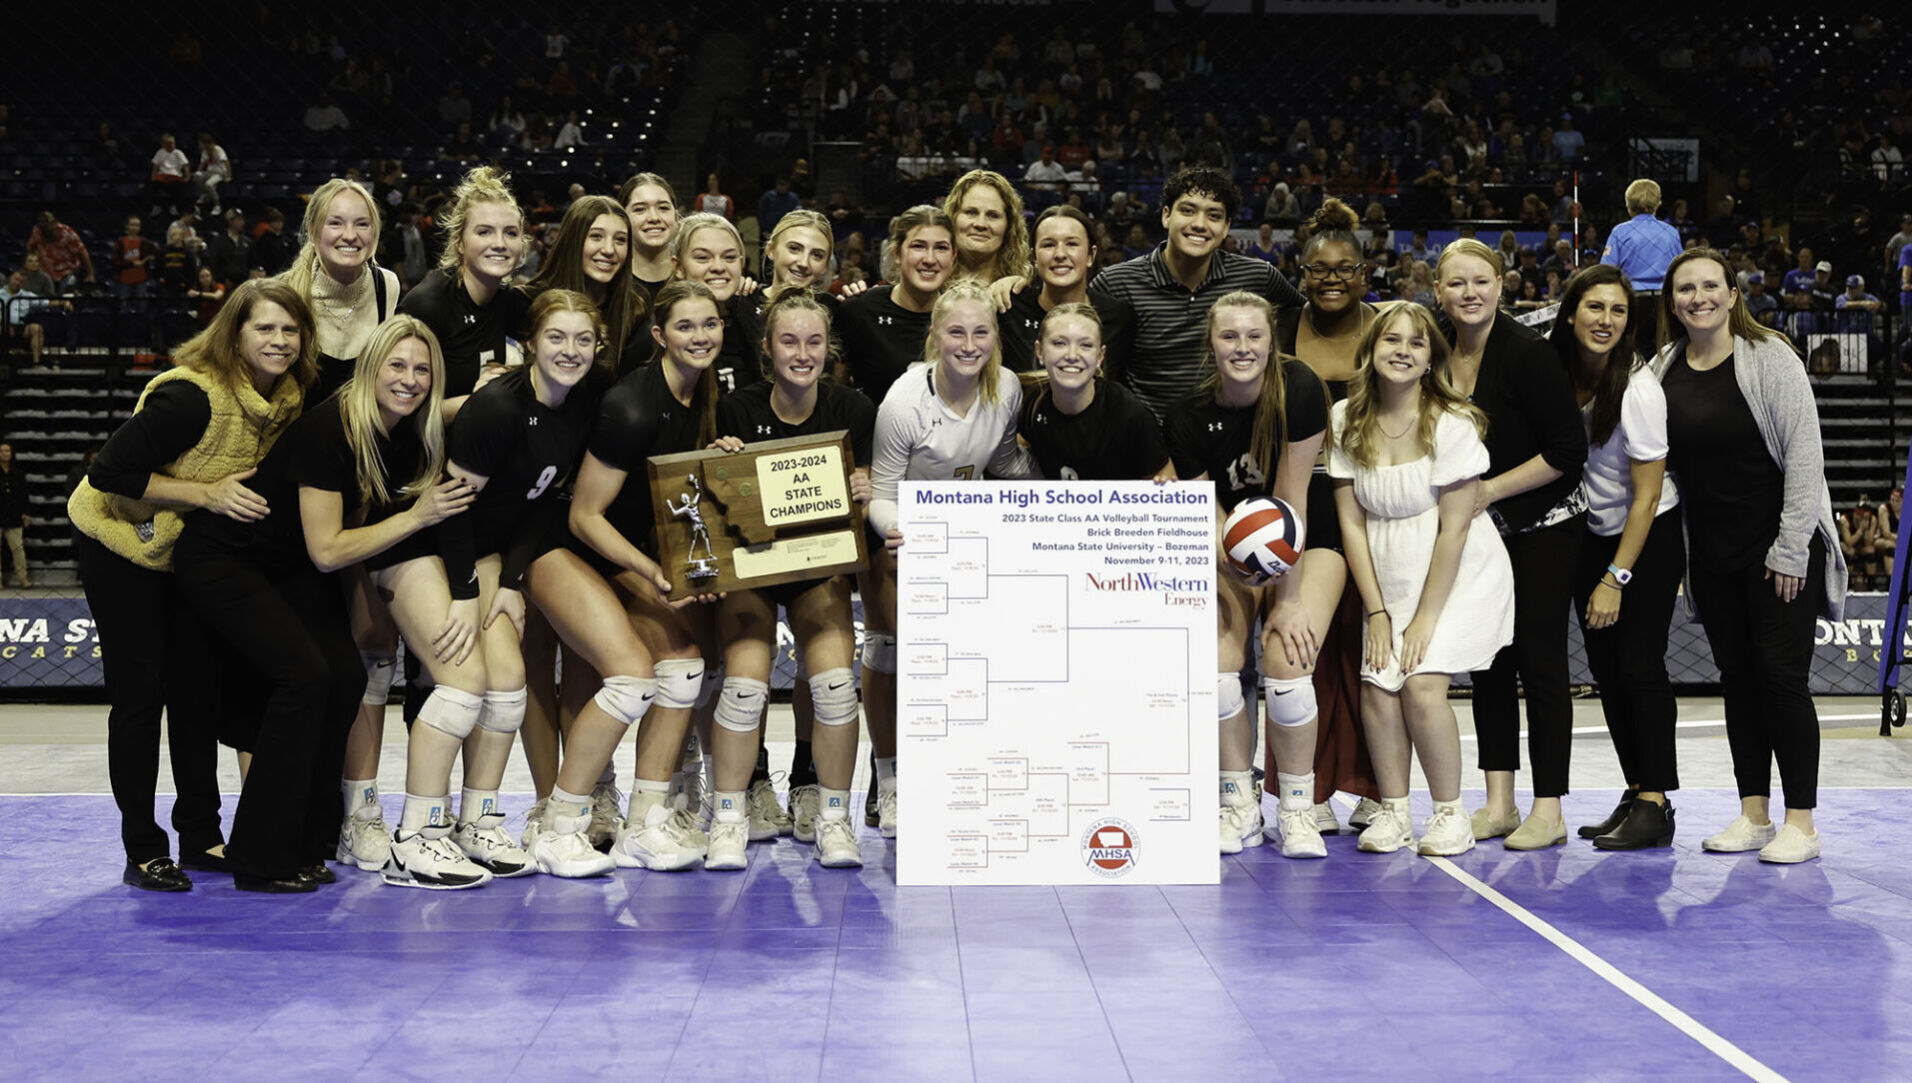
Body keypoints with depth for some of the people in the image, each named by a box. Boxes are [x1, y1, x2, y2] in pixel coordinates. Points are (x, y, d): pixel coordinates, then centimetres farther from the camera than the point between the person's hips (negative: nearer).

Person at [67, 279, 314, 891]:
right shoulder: (193, 396, -31)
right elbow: (110, 473, -29)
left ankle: (201, 837, 18)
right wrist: (206, 494, -32)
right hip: (120, 542, -7)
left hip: (191, 551, 7)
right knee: (140, 691, -5)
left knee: (198, 687, 8)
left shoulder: (288, 399, -8)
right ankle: (143, 851, 3)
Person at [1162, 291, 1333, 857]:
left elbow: (1290, 499, -19)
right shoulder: (1188, 417, -12)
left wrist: (1288, 598, -18)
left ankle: (1297, 809, -3)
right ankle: (1240, 805, 1)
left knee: (1286, 661, -22)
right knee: (1213, 662, -18)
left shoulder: (1299, 390, -19)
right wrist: (1243, 565, -26)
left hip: (1309, 544, -2)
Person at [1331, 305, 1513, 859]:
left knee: (1422, 683, -18)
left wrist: (1426, 616, -14)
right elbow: (1351, 520, 0)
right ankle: (1392, 811, 4)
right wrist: (1377, 610, -5)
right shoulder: (1347, 418, -1)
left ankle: (1450, 814, -1)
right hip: (1390, 578, 4)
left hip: (1460, 574, -4)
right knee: (1377, 684, -13)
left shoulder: (1452, 422, -13)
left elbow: (1454, 527, -14)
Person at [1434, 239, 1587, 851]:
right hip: (1478, 532, 6)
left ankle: (1548, 810, 2)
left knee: (1539, 662, -4)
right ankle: (1498, 802, 15)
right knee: (1489, 663, 8)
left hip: (1542, 529, -6)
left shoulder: (1526, 353, -18)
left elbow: (1569, 450, -17)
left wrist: (1489, 490, -17)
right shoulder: (1436, 352, 1)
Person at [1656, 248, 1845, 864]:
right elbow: (1659, 460, 14)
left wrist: (1791, 550, -16)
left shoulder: (1769, 358, -9)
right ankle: (1753, 814, 16)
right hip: (1711, 554, 5)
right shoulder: (1665, 369, 6)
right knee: (1737, 679, 8)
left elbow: (1804, 455, -12)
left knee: (1781, 676, -6)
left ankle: (1800, 823, 1)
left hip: (1780, 548, -5)